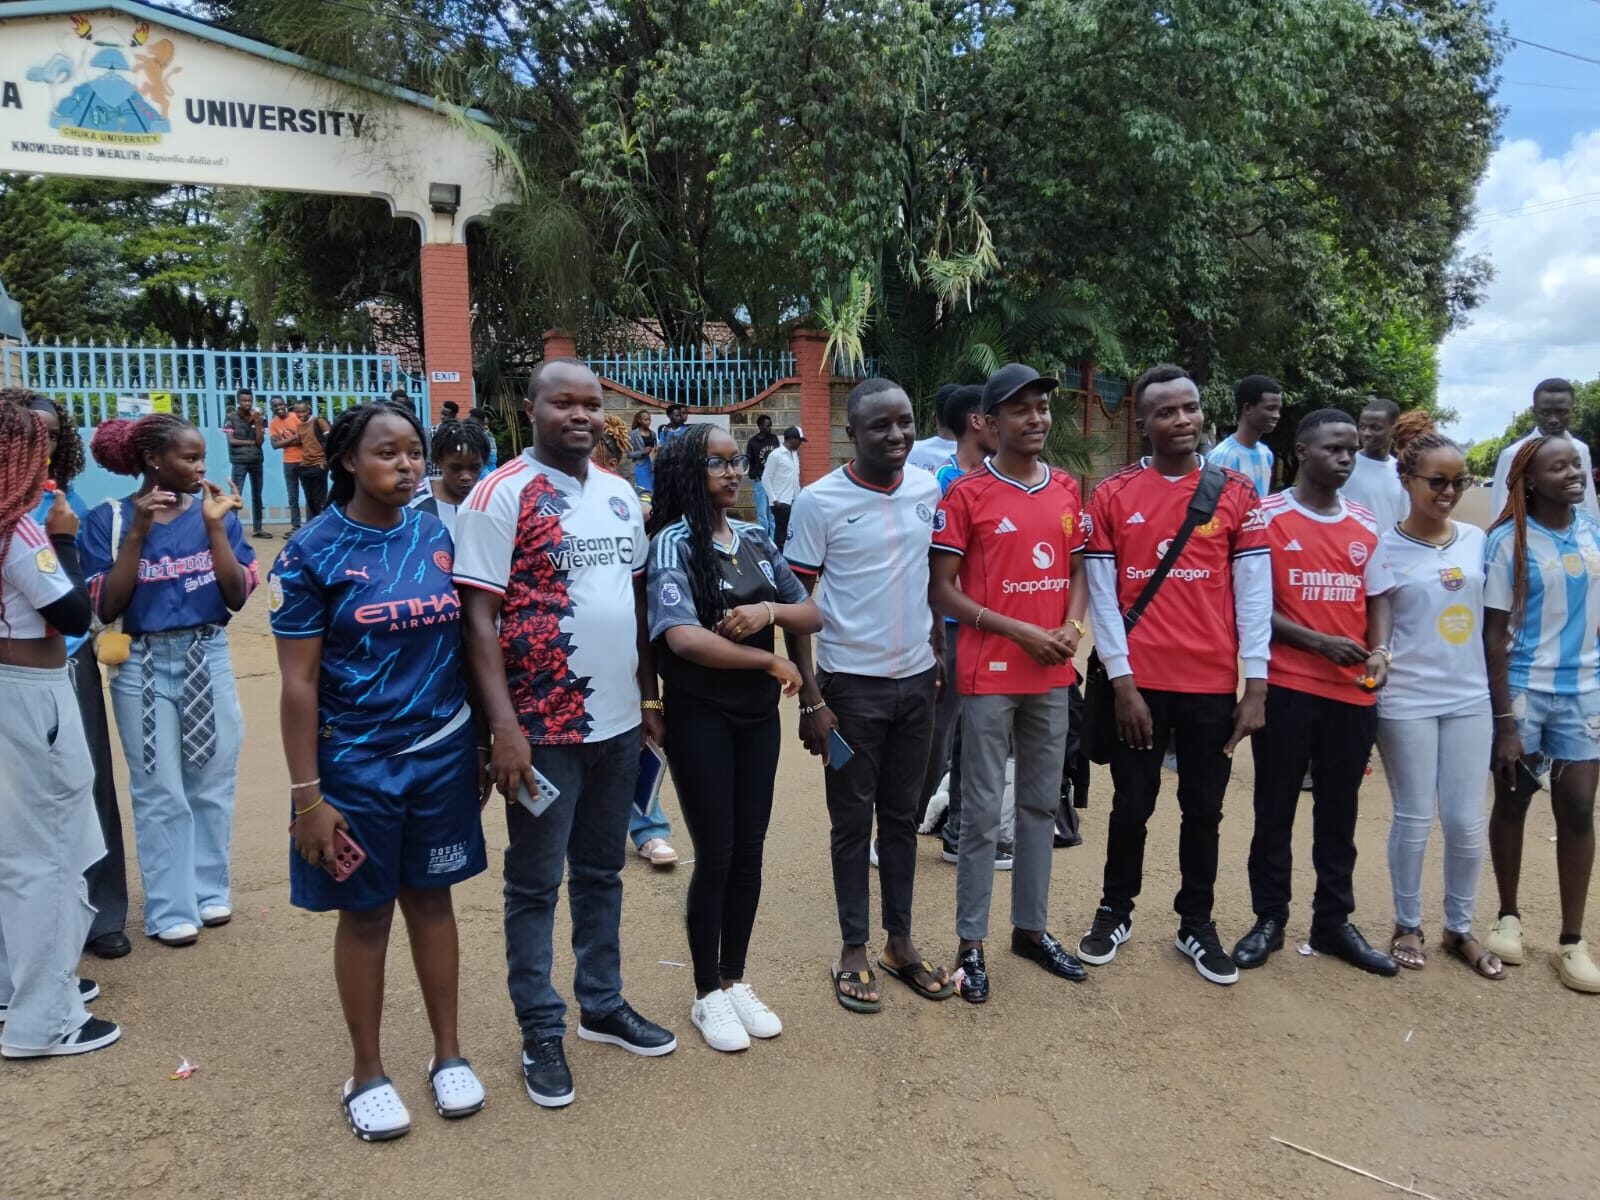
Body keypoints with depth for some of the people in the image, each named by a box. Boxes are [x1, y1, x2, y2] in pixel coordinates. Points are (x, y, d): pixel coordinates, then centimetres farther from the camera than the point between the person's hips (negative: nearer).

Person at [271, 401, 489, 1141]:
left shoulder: (440, 538, 1)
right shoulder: (313, 553, -10)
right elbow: (299, 684, -10)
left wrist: (483, 744, 8)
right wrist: (307, 795, -11)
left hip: (442, 753, 3)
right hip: (356, 765, -3)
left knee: (432, 898, 15)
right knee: (365, 913, 10)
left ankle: (448, 1053, 31)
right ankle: (367, 1073, 29)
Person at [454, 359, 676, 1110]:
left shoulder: (620, 495, 9)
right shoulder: (502, 496, -11)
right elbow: (478, 618, -14)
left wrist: (649, 695, 14)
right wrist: (503, 726, -20)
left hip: (617, 721, 6)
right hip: (542, 727, -6)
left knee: (601, 872, 18)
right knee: (535, 884, 8)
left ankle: (602, 1006, 34)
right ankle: (541, 1034, 23)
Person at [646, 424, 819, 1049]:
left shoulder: (756, 540, 6)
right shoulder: (674, 543, -12)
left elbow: (813, 615, 7)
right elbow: (683, 637, -24)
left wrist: (769, 610, -15)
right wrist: (772, 661, -17)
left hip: (758, 713, 5)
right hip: (700, 717, -5)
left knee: (749, 849, 11)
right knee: (715, 854, 2)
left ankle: (736, 979, 28)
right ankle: (708, 994, 20)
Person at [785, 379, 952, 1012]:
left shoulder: (930, 490, 2)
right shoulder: (820, 501, -11)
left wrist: (939, 659, 10)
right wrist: (810, 699, -11)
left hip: (916, 678, 4)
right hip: (852, 683, -4)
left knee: (902, 815, 14)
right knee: (852, 820, 8)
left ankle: (900, 941, 28)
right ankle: (854, 948, 23)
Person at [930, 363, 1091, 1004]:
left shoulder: (1067, 489, 9)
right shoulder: (966, 494, -8)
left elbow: (1076, 571, 15)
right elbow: (942, 590, -9)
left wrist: (1071, 627, -5)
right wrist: (1021, 632, -15)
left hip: (1052, 674, 6)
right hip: (989, 674, -5)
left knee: (1041, 804, 15)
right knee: (983, 812, 2)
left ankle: (1032, 927, 29)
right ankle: (971, 943, 15)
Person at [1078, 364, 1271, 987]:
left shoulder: (1236, 492, 1)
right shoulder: (1112, 495, -2)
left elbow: (1254, 592, 0)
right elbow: (1102, 594, -4)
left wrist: (1255, 687, -5)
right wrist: (1121, 681, -9)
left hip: (1213, 684, 1)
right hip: (1139, 683, -1)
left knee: (1203, 809, 13)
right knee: (1131, 804, 11)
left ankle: (1196, 923, 30)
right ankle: (1115, 911, 30)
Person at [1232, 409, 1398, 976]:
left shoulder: (1367, 525, 10)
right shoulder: (1266, 516, -4)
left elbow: (1378, 597, 14)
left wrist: (1380, 650, -4)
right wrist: (1318, 642, -15)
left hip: (1354, 692, 4)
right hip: (1286, 688, -4)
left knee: (1340, 811, 12)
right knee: (1275, 808, 6)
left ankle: (1334, 921, 25)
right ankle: (1268, 919, 19)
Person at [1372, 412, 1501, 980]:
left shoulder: (1477, 540, 5)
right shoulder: (1383, 548, -7)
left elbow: (1490, 615, 13)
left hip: (1469, 699, 4)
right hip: (1406, 702, -4)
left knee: (1468, 821, 7)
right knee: (1414, 818, 5)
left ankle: (1460, 929, 25)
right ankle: (1407, 925, 22)